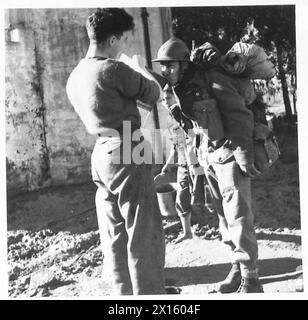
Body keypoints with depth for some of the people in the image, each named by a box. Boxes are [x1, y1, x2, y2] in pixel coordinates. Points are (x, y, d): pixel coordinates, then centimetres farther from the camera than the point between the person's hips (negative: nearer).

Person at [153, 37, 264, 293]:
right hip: (210, 154, 8)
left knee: (238, 217, -7)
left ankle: (251, 279, 3)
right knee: (224, 215, 11)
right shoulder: (179, 88, 6)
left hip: (231, 152, -8)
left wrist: (244, 158, -20)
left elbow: (240, 117, -19)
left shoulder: (211, 80, -18)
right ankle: (238, 269, 21)